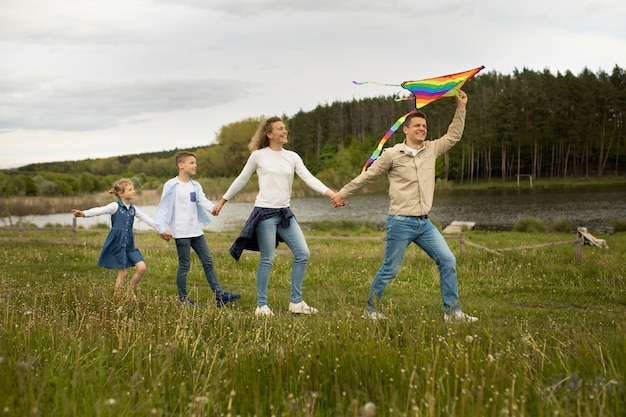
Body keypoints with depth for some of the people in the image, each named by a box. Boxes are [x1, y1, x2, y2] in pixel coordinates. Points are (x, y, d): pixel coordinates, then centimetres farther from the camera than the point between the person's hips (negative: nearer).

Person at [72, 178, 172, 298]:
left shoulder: (133, 209, 9)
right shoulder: (115, 206, -9)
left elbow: (147, 219, 14)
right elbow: (100, 210, -23)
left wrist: (161, 231, 15)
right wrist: (84, 213, -39)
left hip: (129, 244, 6)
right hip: (117, 244, -6)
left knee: (142, 267, -3)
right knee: (123, 273, -3)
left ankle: (131, 292, 16)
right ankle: (117, 297, 13)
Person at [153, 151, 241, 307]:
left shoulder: (195, 186, 10)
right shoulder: (171, 186, -7)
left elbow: (203, 201, -5)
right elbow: (164, 207, -9)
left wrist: (213, 208, -26)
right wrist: (162, 228, -19)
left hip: (196, 231, 7)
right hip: (181, 233, -6)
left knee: (208, 262, 6)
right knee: (184, 265, 1)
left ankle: (220, 296, 8)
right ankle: (183, 299, 12)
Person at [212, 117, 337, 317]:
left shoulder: (292, 157, 7)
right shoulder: (258, 156, -2)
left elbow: (309, 178, -3)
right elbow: (241, 180, 8)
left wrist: (331, 193, -17)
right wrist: (222, 201, 11)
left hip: (285, 213, 5)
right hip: (265, 212, -5)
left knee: (303, 254, -2)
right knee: (267, 260, -2)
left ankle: (296, 302, 9)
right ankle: (261, 306, 11)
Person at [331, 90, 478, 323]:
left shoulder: (431, 149, 9)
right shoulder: (392, 155, -5)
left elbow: (454, 136, 21)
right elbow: (367, 176, 5)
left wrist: (461, 107, 16)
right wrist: (343, 193, 12)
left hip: (424, 223, 5)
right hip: (400, 223, -5)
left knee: (447, 261, -3)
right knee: (389, 270, 1)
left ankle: (452, 312, 5)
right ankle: (372, 308, 22)